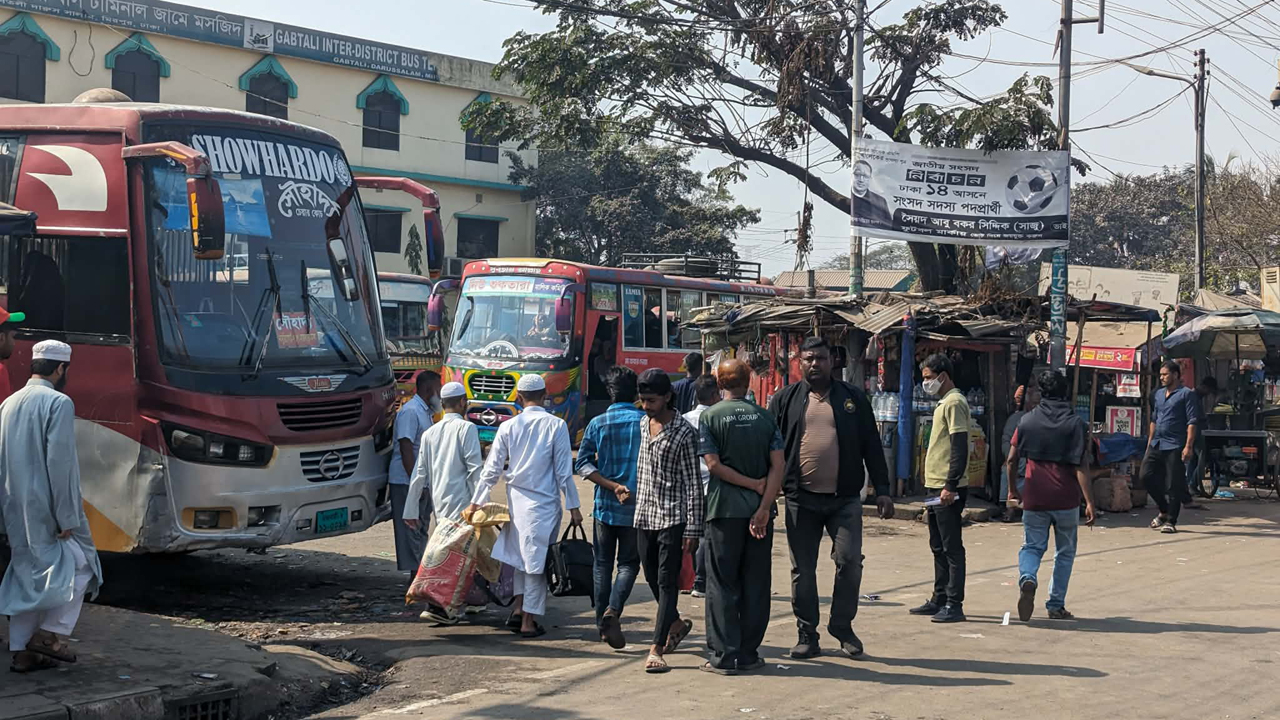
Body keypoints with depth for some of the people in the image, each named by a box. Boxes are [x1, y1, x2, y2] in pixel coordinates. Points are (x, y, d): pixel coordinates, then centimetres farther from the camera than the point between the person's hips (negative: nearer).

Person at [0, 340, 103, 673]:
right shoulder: (59, 403, -13)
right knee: (79, 565, 6)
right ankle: (52, 633, -2)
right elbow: (60, 462, -19)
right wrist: (66, 518, -16)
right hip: (46, 508, -7)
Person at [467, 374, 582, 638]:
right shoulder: (556, 425, -8)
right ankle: (529, 622, 6)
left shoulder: (508, 427, -1)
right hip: (545, 502, -3)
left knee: (522, 555, 21)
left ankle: (519, 609, 12)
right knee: (536, 559, 3)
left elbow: (492, 469, 3)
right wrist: (573, 506, 0)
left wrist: (476, 502, 12)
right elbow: (564, 471, -7)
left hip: (516, 498, 3)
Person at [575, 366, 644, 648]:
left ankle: (603, 624, 13)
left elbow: (583, 463, -6)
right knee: (629, 563, 5)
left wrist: (612, 486, -10)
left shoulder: (598, 423, 0)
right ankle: (613, 611, -19)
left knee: (603, 564, 12)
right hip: (637, 506, -1)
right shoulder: (646, 421, -4)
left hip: (604, 506, 2)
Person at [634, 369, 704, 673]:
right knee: (652, 579, 15)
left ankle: (657, 649, -7)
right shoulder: (644, 424, 9)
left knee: (667, 582, -5)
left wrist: (693, 530, -15)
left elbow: (693, 483, -12)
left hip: (672, 518, -7)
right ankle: (676, 623, 37)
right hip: (645, 516, 7)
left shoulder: (684, 432, -12)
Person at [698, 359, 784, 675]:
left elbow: (713, 464, -11)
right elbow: (778, 465, -4)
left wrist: (753, 484, -5)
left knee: (722, 584, 3)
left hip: (725, 509, -3)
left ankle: (725, 655, 1)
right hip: (760, 509, 3)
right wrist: (764, 507, -8)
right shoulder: (764, 417, 5)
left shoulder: (710, 417, -2)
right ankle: (749, 653, 12)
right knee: (756, 583, 9)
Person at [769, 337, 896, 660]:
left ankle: (842, 626, 12)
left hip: (845, 499, 0)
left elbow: (872, 446, 8)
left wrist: (882, 491, 3)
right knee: (803, 570, 4)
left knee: (849, 561, -7)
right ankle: (807, 634, 14)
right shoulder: (786, 399, 8)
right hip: (801, 499, 1)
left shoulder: (852, 398, 8)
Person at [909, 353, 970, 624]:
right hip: (937, 487, 11)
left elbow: (960, 447, -20)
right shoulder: (944, 403, 19)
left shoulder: (954, 403, -13)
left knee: (951, 548, -7)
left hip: (948, 489, -11)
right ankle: (939, 600, 22)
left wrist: (950, 486, -24)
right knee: (939, 547, 15)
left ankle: (954, 605, -5)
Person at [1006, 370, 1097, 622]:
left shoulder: (1027, 421, 2)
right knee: (1065, 552, 13)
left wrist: (1013, 486, 21)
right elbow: (1080, 467, -11)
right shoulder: (1076, 424, -4)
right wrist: (1089, 502, -10)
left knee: (1032, 546, 10)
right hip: (1066, 499, -1)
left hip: (1034, 498, 1)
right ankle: (1056, 605, 13)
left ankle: (1027, 578, -21)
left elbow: (1011, 460, 3)